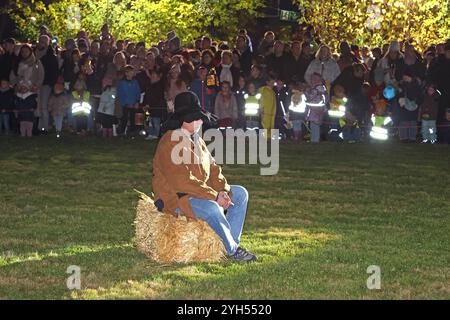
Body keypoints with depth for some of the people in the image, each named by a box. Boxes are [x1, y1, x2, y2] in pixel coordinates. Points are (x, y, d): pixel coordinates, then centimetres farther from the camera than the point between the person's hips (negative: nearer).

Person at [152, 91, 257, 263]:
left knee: (241, 193, 7)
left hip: (202, 192, 10)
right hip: (175, 197, -10)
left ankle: (232, 242, 0)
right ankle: (232, 250, -17)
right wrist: (214, 196, -26)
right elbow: (182, 181, -28)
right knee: (211, 208, -35)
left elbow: (213, 168, 13)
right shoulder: (170, 143, -20)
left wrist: (223, 191, -7)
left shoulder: (197, 140, 13)